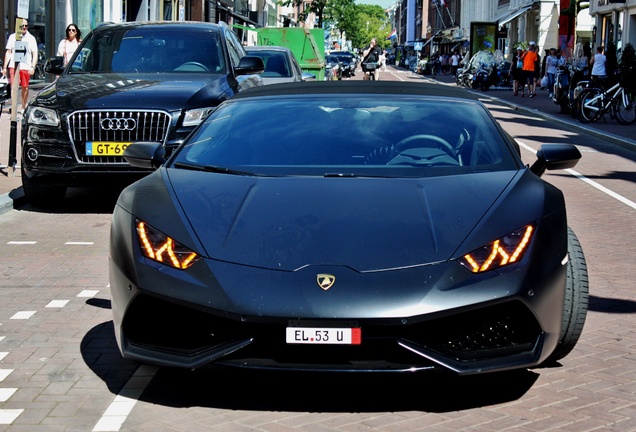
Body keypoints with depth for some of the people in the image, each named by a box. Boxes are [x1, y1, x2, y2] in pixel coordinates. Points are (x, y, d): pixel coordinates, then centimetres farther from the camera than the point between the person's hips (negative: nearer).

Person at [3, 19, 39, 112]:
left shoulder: (31, 38, 7)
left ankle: (24, 107, 15)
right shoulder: (12, 37, 11)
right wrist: (4, 67, 9)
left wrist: (33, 67, -6)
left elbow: (35, 54, 5)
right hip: (13, 66, 0)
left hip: (26, 66, 0)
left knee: (25, 87, 4)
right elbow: (8, 52, 14)